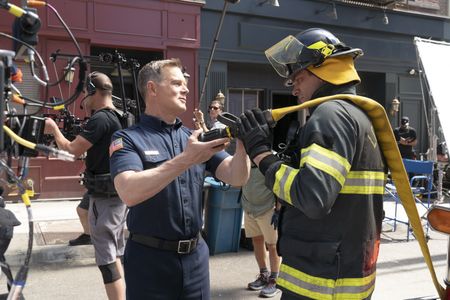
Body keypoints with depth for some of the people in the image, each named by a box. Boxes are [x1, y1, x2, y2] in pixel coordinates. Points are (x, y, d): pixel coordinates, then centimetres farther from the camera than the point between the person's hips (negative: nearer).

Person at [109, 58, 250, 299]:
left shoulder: (194, 137, 5)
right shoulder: (127, 139, -8)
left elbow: (236, 178, -3)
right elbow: (130, 193, -24)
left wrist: (242, 143, -21)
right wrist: (185, 160, -30)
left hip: (195, 255, 4)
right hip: (150, 257, -4)